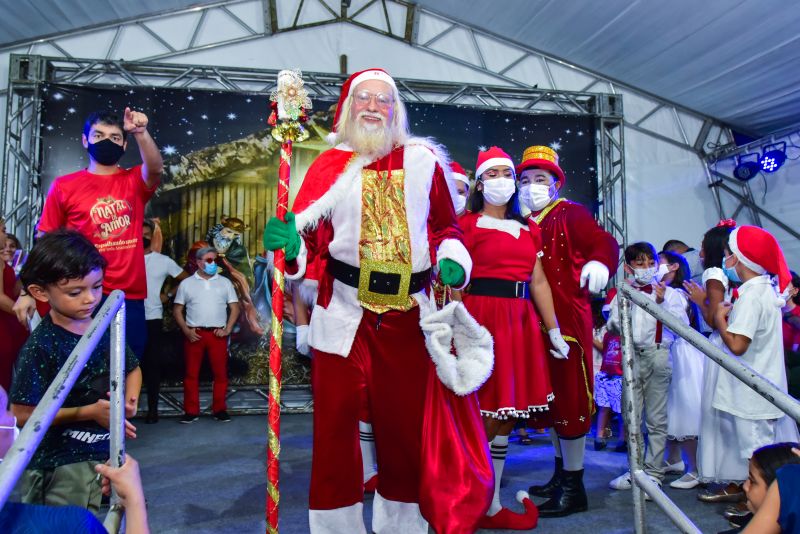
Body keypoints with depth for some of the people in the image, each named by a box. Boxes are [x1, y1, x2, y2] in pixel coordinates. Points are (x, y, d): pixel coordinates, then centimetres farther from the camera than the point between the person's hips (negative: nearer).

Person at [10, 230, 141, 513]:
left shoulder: (106, 327, -1)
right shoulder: (40, 347, -18)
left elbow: (132, 368, 14)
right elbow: (23, 415, -17)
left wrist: (129, 401, -5)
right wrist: (89, 412, -20)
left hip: (107, 450, 6)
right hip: (62, 462, -6)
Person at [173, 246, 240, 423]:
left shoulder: (224, 282, 9)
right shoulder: (186, 283, 8)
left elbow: (235, 308, 8)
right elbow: (177, 310, 8)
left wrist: (227, 329, -4)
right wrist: (186, 330, -5)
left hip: (217, 334, 0)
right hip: (194, 334, 0)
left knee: (220, 373, 1)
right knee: (191, 373, 3)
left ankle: (219, 409, 11)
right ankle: (191, 411, 11)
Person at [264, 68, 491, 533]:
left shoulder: (423, 160, 8)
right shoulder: (331, 165, 5)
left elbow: (445, 225, 14)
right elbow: (311, 237, 0)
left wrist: (452, 260, -5)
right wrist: (288, 244, -22)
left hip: (409, 313, 1)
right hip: (344, 313, -1)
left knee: (406, 423, 13)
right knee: (335, 424, 4)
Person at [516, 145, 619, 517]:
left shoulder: (571, 214, -2)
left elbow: (604, 243, -15)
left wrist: (599, 264, -34)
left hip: (568, 317, -7)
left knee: (570, 398, -3)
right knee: (549, 399, 15)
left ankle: (573, 488, 9)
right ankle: (561, 473, 30)